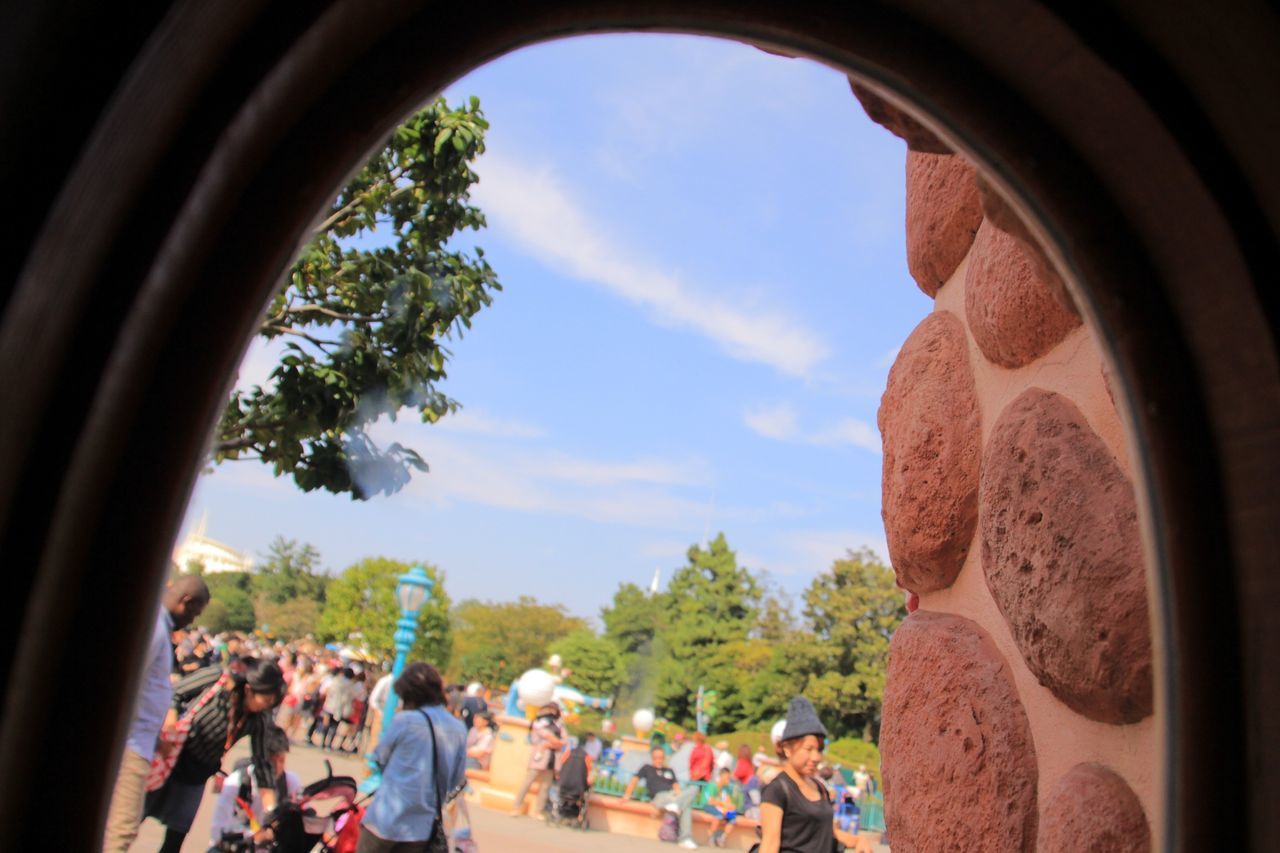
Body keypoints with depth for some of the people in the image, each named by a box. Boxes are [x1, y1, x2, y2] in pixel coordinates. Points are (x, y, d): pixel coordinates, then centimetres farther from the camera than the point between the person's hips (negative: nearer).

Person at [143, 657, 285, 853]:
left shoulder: (258, 719, -13)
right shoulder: (217, 678, -22)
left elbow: (261, 761, -9)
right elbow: (174, 692, -10)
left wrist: (271, 810, -13)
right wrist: (171, 716, -28)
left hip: (195, 776, 3)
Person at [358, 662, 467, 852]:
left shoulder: (405, 720, -13)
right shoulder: (459, 729, 1)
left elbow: (379, 758, 2)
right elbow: (457, 780, 6)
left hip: (388, 818, -4)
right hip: (424, 826, 4)